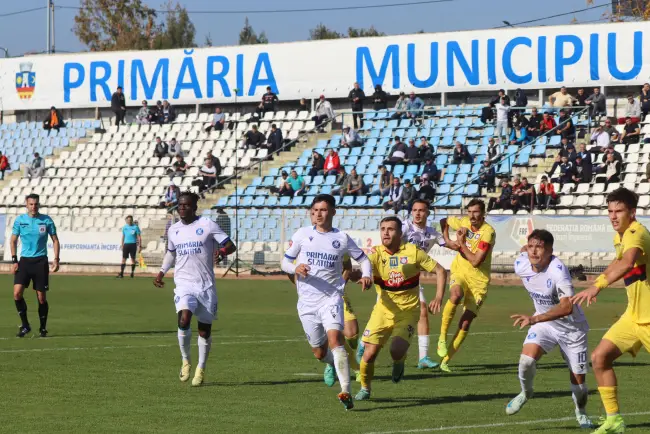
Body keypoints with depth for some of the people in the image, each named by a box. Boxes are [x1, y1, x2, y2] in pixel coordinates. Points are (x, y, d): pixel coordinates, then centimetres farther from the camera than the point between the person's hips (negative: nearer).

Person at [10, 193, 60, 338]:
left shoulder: (46, 220, 0)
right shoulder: (19, 220, 2)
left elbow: (55, 240, 6)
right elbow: (13, 241, 9)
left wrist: (56, 259, -4)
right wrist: (14, 260, 0)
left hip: (41, 261, -1)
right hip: (24, 261, 1)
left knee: (41, 297, 1)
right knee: (17, 292, -14)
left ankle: (43, 328, 16)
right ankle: (25, 325, 0)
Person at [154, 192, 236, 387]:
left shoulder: (207, 225, -5)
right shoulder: (174, 230, 9)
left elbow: (231, 246, -6)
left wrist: (222, 252, -27)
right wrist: (162, 272, 18)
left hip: (206, 285, -2)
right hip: (184, 283, 2)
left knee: (205, 329, 7)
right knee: (184, 320, -23)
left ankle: (201, 369, 26)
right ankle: (185, 361, -2)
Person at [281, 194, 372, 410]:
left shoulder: (342, 238, 3)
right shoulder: (302, 234, 4)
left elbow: (363, 259, 13)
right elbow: (285, 262, 8)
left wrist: (366, 275, -9)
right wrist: (296, 268, -16)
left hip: (331, 297, -2)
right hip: (307, 301, 2)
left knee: (334, 338, -25)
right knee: (320, 353, 9)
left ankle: (346, 392, -29)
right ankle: (331, 364, 48)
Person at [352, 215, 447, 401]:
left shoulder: (413, 252, -7)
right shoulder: (376, 254, -5)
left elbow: (440, 270, -1)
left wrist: (439, 297, -11)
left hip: (408, 311, -2)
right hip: (383, 310, 2)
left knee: (397, 350, -23)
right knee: (369, 353, -7)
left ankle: (398, 363, 16)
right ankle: (365, 388, 21)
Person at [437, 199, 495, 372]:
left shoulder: (488, 232, -17)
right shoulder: (463, 223, -3)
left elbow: (476, 261, -22)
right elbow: (444, 221, 20)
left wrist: (461, 244, -14)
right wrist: (447, 240, 5)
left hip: (478, 280, -2)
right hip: (460, 272, 2)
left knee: (466, 322, -4)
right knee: (455, 295, -34)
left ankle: (446, 360, 8)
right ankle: (442, 337, -21)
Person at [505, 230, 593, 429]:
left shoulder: (558, 270, -34)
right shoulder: (521, 265, -15)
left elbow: (567, 307, -43)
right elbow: (524, 250, 11)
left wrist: (535, 319, -51)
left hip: (571, 327, -4)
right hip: (543, 323, 4)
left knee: (578, 378, 3)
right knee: (527, 359, -23)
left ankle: (581, 413, 35)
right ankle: (525, 392, 8)